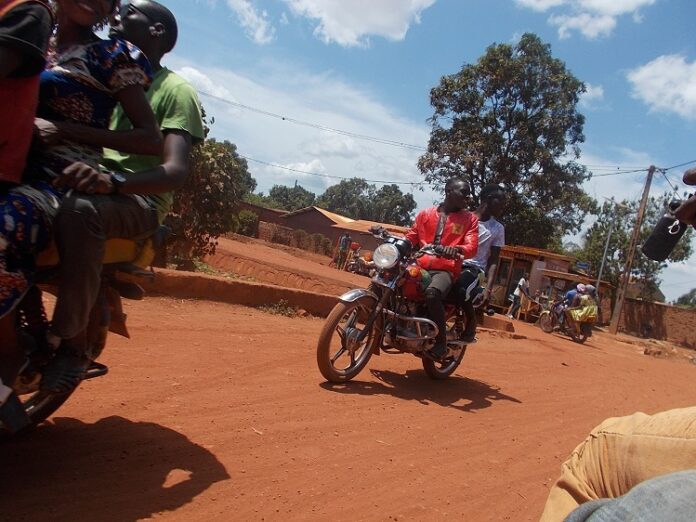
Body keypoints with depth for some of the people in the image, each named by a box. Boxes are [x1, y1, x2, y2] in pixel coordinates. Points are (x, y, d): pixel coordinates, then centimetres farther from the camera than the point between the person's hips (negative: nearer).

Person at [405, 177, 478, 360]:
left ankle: (441, 342, -19)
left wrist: (457, 249, -28)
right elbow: (410, 238, 17)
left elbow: (472, 247, -5)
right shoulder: (426, 214, 15)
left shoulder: (470, 218, 8)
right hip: (421, 266, 4)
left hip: (446, 269, -4)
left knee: (432, 293, -35)